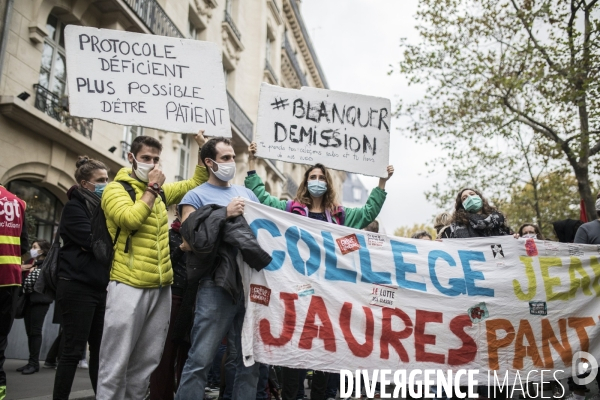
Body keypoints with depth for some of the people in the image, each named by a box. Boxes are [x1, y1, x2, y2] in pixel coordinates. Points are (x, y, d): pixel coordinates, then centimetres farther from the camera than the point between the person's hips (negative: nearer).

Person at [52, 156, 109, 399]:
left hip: (101, 286, 7)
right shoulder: (74, 207, -4)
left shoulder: (101, 207, 17)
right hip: (78, 286, -7)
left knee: (100, 349, 8)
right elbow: (94, 241, -16)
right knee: (73, 351, -3)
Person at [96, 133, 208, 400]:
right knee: (116, 362, -2)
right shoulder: (116, 188, -2)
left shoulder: (160, 191, 15)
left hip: (161, 286, 6)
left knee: (147, 361, 12)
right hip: (129, 285, -6)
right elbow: (130, 219, -20)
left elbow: (195, 183, 24)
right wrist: (151, 189, -10)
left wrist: (203, 150, 13)